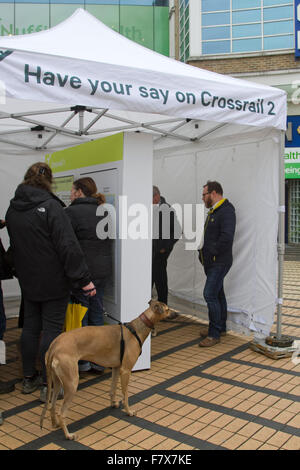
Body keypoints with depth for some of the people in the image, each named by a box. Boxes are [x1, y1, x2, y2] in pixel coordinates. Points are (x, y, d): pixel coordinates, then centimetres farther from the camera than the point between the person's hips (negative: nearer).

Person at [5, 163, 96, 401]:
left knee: (30, 327, 16)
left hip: (28, 281, 7)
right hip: (54, 282, -6)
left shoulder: (12, 209, 6)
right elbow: (68, 246, -22)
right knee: (52, 329, 1)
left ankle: (29, 378, 28)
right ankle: (49, 386, 8)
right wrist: (83, 279, -20)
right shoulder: (50, 206, -17)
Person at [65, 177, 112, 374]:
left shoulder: (71, 212, -11)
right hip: (103, 270, 7)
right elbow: (108, 241, 12)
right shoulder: (103, 213, 11)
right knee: (97, 314, 14)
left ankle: (82, 361, 15)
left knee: (79, 316, 5)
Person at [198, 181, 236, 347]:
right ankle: (220, 327, 29)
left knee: (210, 294, -12)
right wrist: (202, 248, 9)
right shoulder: (213, 211, 17)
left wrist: (212, 251, -19)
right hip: (211, 262, 10)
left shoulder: (227, 211, -15)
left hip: (220, 262, -10)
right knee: (217, 294, 17)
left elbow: (227, 237, -26)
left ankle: (214, 334, -3)